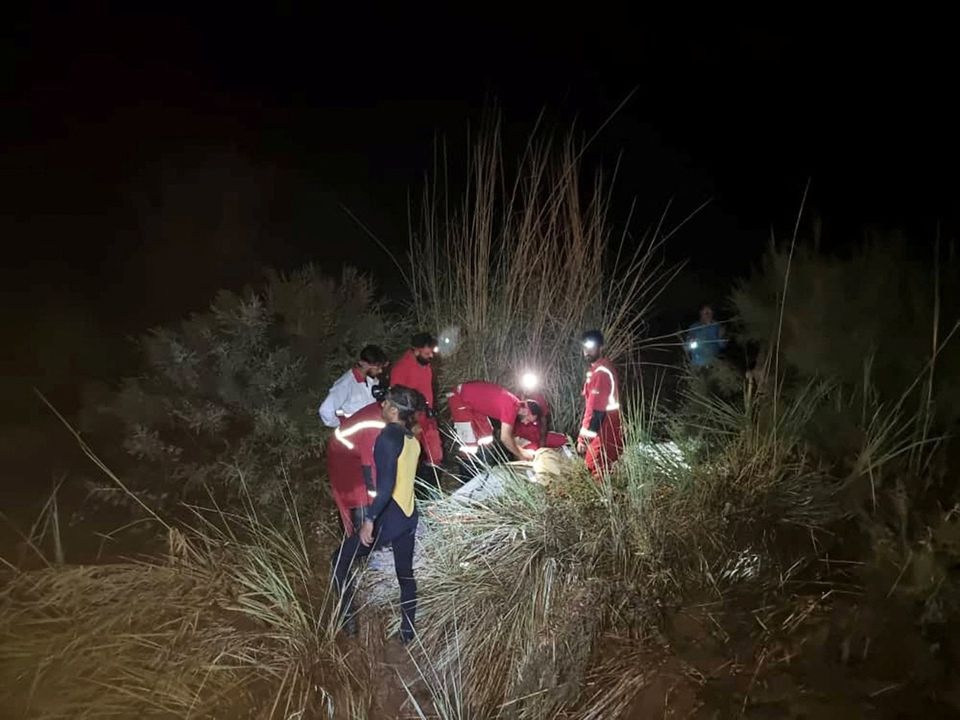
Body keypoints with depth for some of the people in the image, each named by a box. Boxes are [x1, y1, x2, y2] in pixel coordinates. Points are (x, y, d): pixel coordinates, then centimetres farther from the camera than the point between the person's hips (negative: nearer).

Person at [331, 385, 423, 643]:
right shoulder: (411, 437, 5)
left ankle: (348, 619, 10)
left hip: (389, 517, -8)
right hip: (409, 515, 8)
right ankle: (408, 632, 23)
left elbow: (386, 486, -24)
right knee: (406, 574, 17)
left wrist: (369, 519, -21)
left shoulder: (388, 437, -18)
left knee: (340, 560, 9)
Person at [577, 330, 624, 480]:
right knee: (598, 469, 16)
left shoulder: (601, 372, -19)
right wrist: (584, 435, 19)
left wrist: (583, 437, -21)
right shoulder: (597, 370, 14)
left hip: (604, 434, -10)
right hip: (602, 430, 10)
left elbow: (596, 409, -23)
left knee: (599, 472, -5)